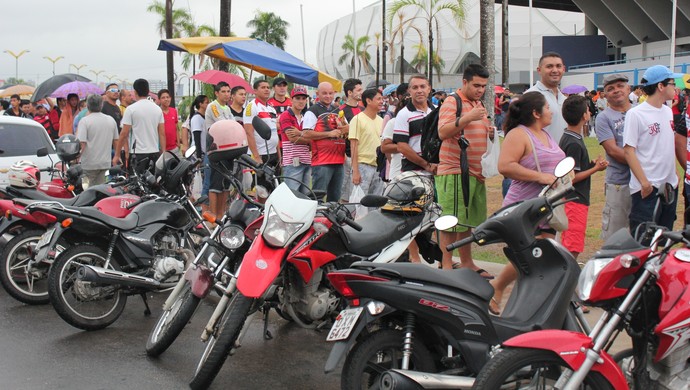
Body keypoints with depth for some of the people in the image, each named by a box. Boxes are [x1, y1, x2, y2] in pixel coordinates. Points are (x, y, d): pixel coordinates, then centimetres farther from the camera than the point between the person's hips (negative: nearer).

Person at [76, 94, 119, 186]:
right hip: (105, 162, 5)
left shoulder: (84, 121, -9)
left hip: (89, 164, -5)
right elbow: (116, 141, 14)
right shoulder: (111, 120, 7)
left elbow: (82, 144, -17)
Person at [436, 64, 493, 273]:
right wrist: (468, 117, -27)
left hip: (476, 172, 9)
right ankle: (446, 266, 0)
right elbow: (443, 132, -19)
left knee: (468, 221, 16)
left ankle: (466, 262, 26)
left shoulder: (479, 104, 21)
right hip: (455, 171, -8)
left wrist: (489, 130, 11)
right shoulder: (452, 102, -7)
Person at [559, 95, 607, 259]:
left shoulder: (567, 138, 11)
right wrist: (595, 168, -11)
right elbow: (571, 178, -20)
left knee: (567, 245, 16)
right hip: (576, 201, -10)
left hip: (570, 200, 10)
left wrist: (592, 164, 7)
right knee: (573, 248, -7)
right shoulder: (574, 143, -19)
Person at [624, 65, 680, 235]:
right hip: (647, 188, -8)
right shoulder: (635, 114, -12)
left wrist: (674, 174, 14)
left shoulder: (668, 111, 11)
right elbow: (629, 151, -16)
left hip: (670, 185, 8)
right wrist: (644, 182, -20)